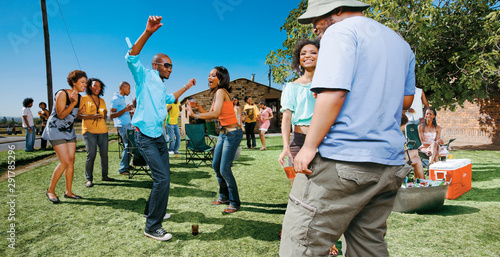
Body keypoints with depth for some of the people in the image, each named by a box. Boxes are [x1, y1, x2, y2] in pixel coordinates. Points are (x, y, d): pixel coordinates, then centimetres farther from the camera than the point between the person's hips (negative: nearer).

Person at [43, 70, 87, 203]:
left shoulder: (78, 96, 6)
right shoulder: (62, 94, -17)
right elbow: (61, 115, -20)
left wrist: (80, 111, -4)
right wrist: (73, 104, -31)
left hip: (69, 131, 8)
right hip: (56, 130, -8)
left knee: (71, 162, 3)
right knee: (65, 162, -13)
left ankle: (68, 192, 12)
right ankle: (50, 190, 5)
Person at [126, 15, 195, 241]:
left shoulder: (161, 86, 17)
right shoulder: (145, 77, -6)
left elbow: (170, 100, 39)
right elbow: (131, 58, -26)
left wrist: (186, 87, 39)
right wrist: (148, 32, -36)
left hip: (159, 136, 9)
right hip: (145, 137, -9)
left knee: (163, 177, 15)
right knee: (162, 178, -15)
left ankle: (153, 210, 35)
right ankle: (152, 227, -5)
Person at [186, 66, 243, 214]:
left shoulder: (221, 91, -15)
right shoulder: (216, 94, 14)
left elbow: (215, 114, -28)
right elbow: (210, 116, 12)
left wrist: (194, 115, -21)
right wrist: (198, 107, -1)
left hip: (232, 134, -10)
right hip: (223, 133, 10)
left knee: (224, 169, -8)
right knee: (216, 165, 15)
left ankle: (235, 203, 8)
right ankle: (224, 196, 32)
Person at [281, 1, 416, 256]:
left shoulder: (341, 31, -3)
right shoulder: (400, 42, 23)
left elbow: (333, 92, -16)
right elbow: (406, 99, 26)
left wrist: (309, 146, -15)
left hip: (342, 159, -9)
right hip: (390, 163, 9)